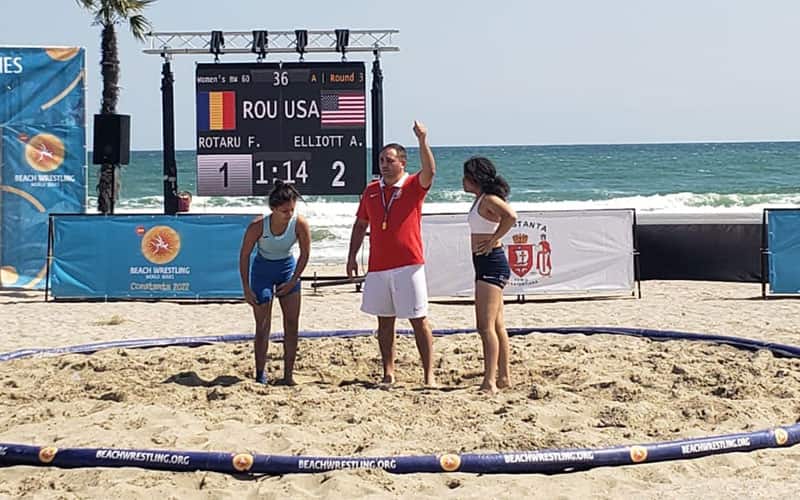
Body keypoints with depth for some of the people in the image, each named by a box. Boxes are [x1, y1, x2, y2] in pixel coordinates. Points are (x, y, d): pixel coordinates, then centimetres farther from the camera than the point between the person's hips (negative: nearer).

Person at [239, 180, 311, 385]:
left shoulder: (300, 224, -22)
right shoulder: (258, 226, -27)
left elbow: (305, 254, -7)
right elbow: (244, 255, -14)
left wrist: (293, 282, -8)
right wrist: (246, 288, -13)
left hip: (287, 268, 2)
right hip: (263, 269, -2)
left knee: (292, 323, -3)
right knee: (263, 326, -3)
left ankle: (288, 375, 5)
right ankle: (260, 375, 8)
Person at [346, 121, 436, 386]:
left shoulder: (414, 186, -2)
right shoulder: (371, 190, 10)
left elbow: (429, 171, -24)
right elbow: (360, 225, 17)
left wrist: (422, 141, -34)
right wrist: (352, 256, 12)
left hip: (408, 265, -5)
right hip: (378, 267, 5)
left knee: (419, 320, -2)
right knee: (384, 321, 9)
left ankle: (428, 374, 1)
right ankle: (388, 373, 15)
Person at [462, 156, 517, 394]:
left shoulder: (489, 199, -14)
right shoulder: (480, 199, 15)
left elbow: (510, 216, -31)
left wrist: (492, 241, -22)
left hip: (492, 263, -11)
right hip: (486, 265, 11)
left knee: (486, 326, -12)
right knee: (496, 325, 15)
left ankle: (490, 382, -13)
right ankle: (504, 376, 22)